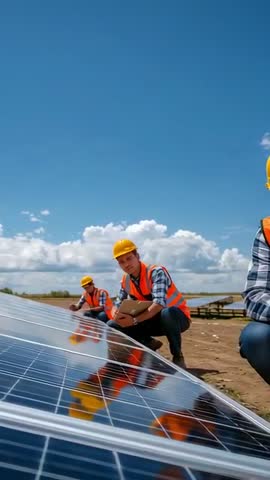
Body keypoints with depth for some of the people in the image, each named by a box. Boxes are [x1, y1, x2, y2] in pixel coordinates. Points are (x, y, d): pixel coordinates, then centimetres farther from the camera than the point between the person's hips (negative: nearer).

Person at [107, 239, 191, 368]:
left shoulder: (156, 272, -24)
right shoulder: (125, 280, -2)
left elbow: (159, 304, -36)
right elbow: (118, 304, 2)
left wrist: (134, 320, -43)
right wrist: (116, 315, -22)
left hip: (177, 317, -6)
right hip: (153, 320, 6)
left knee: (167, 313, -44)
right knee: (112, 325, -9)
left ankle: (178, 357, -18)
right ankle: (149, 345, 5)